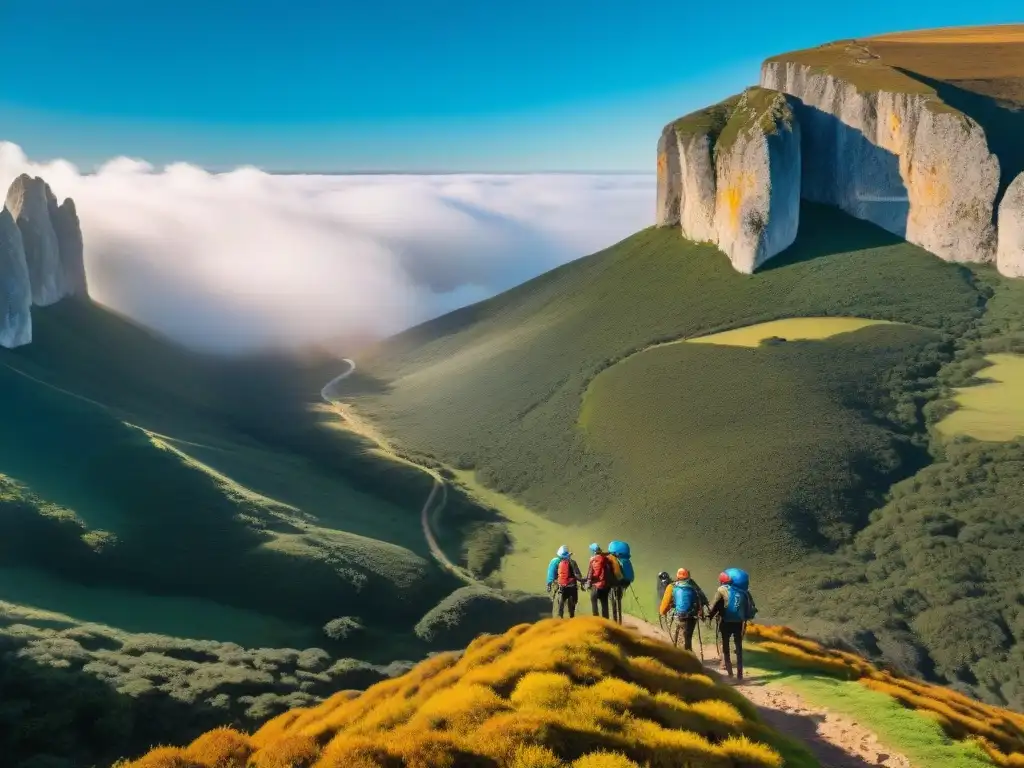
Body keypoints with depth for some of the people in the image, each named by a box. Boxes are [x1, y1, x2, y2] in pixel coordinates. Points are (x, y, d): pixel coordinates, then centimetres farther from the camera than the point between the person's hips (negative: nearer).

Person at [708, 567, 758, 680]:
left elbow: (716, 606, -10)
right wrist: (746, 617, 19)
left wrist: (710, 616, 3)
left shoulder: (722, 590, -6)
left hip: (726, 622, -3)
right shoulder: (744, 591, 6)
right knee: (739, 647, 14)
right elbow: (751, 608, 6)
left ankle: (729, 671, 6)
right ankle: (739, 673, 12)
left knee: (725, 646, 12)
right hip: (739, 622, 3)